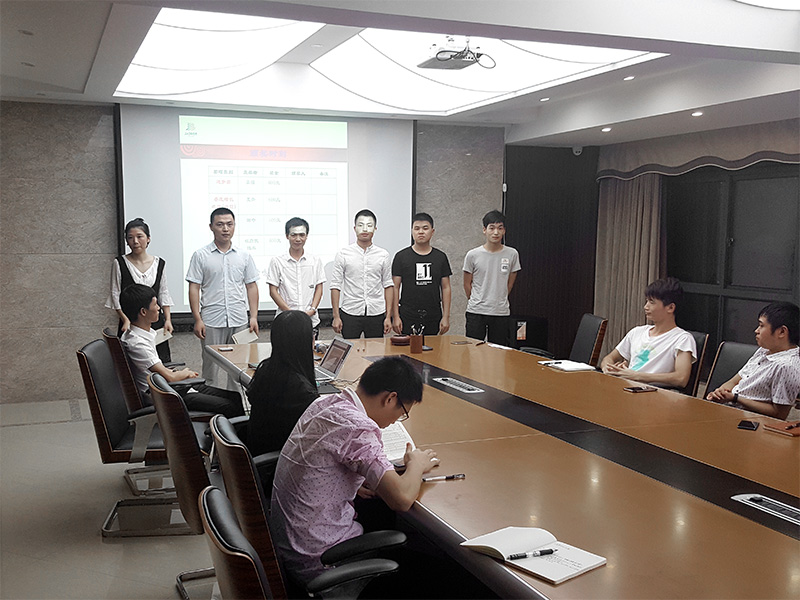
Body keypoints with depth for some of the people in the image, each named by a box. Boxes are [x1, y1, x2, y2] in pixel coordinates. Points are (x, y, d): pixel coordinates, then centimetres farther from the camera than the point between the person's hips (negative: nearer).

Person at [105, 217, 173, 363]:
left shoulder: (159, 263, 7)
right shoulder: (120, 263, 0)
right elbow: (116, 294, 0)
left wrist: (167, 319, 3)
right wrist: (126, 320, -10)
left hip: (156, 321, 2)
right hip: (131, 322, -2)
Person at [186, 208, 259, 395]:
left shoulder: (244, 256, 9)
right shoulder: (201, 256, 1)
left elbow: (251, 286, 11)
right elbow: (194, 288, -1)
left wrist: (254, 317, 3)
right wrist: (197, 319, -9)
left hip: (239, 321, 3)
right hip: (211, 322, -2)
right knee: (213, 366, 1)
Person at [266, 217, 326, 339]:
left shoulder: (315, 261, 10)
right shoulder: (277, 262, 3)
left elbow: (319, 289, 10)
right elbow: (273, 291, 0)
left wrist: (312, 310, -7)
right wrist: (291, 313, -10)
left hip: (311, 320, 2)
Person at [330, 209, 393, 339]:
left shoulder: (383, 255, 5)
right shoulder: (343, 254, 1)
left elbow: (388, 285, 7)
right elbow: (335, 286, 1)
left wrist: (388, 316, 2)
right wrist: (336, 316, -4)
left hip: (376, 314, 1)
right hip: (350, 313, -1)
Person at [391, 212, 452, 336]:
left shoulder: (440, 257, 8)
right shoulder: (401, 256, 1)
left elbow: (445, 288, 8)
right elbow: (395, 288, 0)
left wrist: (446, 317, 1)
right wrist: (396, 317, -7)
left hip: (433, 319, 2)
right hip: (407, 319, -2)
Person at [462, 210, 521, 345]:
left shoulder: (512, 254, 0)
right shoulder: (472, 255, -4)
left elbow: (510, 284, 11)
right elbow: (467, 284, 7)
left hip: (501, 313, 1)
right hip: (476, 313, -1)